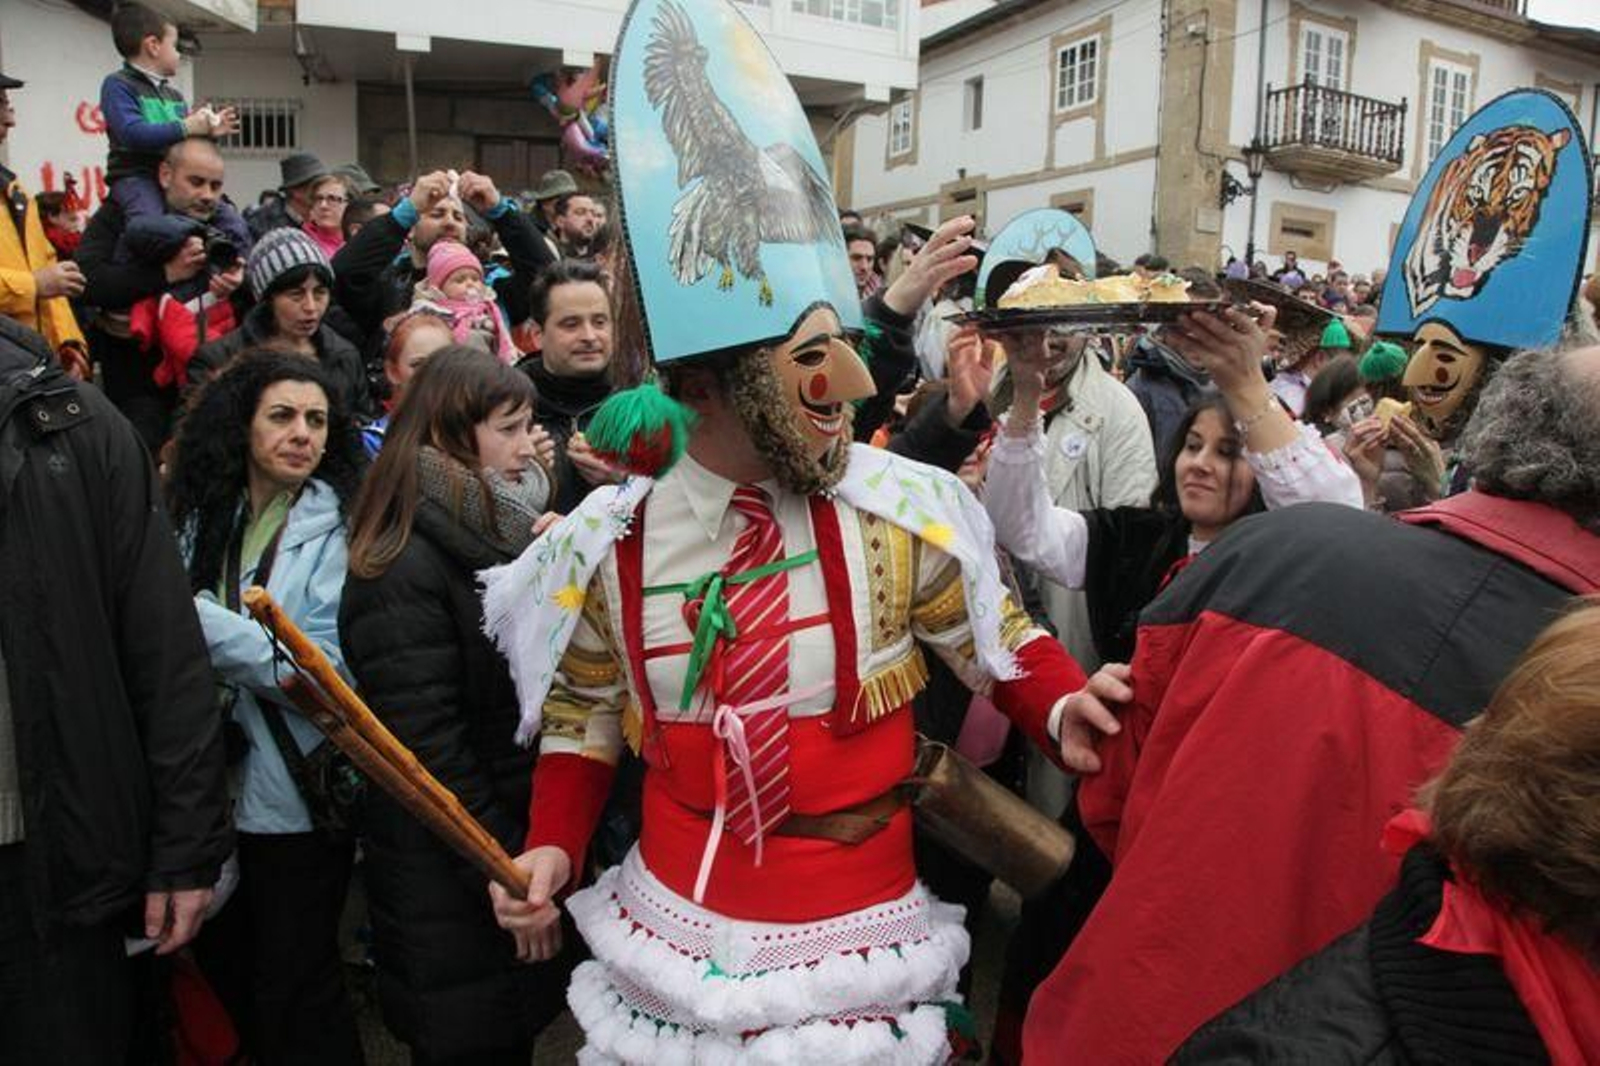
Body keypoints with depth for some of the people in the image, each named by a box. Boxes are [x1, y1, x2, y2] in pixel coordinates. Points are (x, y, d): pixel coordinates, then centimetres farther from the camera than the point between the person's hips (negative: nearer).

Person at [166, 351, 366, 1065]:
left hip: (297, 798, -5)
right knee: (223, 965, 20)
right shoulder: (204, 517, 5)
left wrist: (196, 616, -22)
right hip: (214, 788, 6)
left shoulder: (338, 529, -10)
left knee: (295, 992, 6)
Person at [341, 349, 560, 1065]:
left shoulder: (504, 536, 7)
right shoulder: (404, 569, -18)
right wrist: (509, 872, -17)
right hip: (453, 885, -7)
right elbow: (432, 750, -21)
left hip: (525, 845, 7)